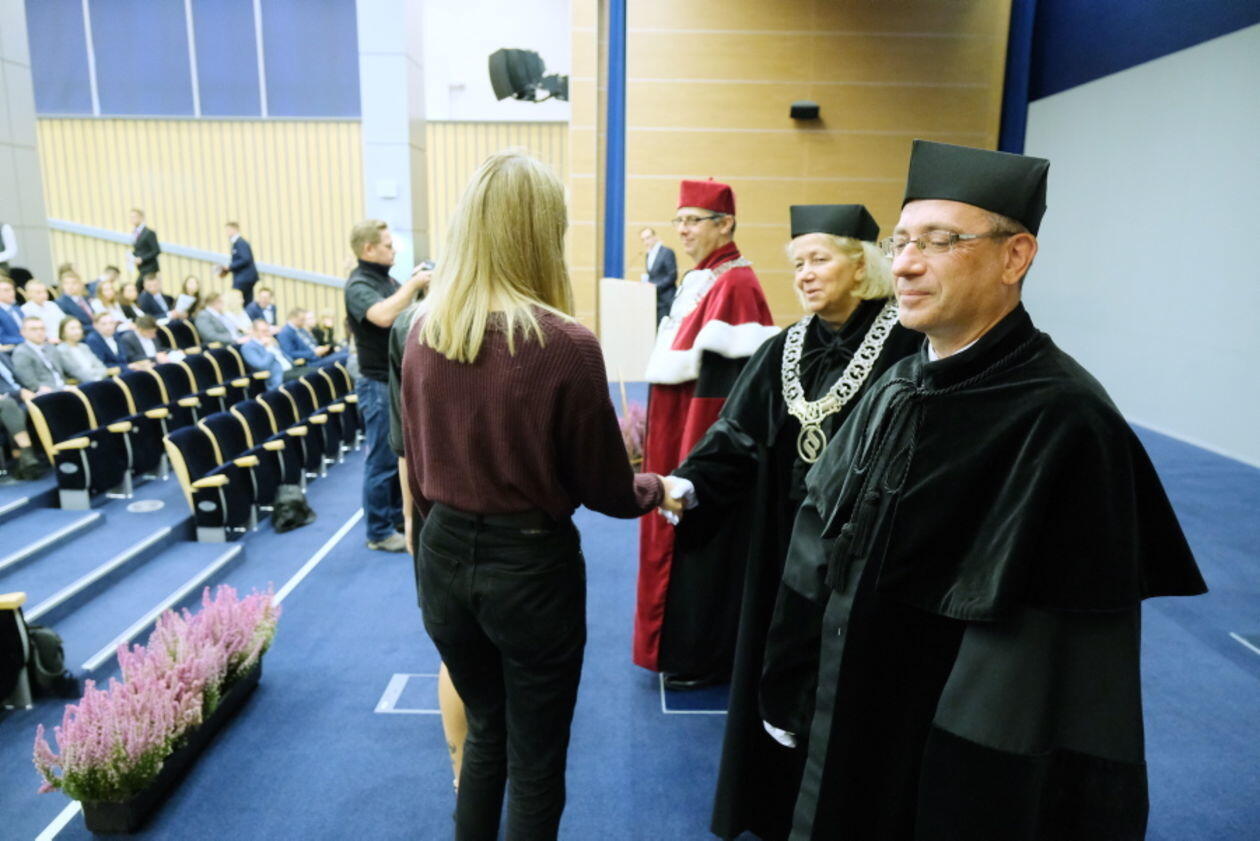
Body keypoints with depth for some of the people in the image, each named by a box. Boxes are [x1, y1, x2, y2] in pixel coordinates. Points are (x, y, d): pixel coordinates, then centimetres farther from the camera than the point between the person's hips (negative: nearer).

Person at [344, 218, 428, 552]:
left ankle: (397, 517, 31)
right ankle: (379, 532, 10)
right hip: (379, 383, -9)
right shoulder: (358, 285, -14)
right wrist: (412, 285, -25)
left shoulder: (388, 279, 11)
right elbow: (384, 316, -34)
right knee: (382, 460, -1)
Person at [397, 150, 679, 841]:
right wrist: (655, 489, 11)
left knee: (483, 731, 28)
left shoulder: (423, 332, -4)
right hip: (530, 566, -5)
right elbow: (604, 488, -10)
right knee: (535, 757, 17)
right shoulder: (565, 345, -21)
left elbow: (416, 469, 6)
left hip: (444, 557, 5)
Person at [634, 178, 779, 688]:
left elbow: (733, 380, -23)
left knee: (700, 544, 3)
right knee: (681, 535, 19)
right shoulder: (700, 280, 11)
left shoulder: (733, 285, -18)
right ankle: (681, 643, 35)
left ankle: (700, 658, 21)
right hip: (681, 435, 10)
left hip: (708, 446, -10)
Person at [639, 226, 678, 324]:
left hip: (666, 301, -7)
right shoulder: (648, 254, 16)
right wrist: (646, 280, 1)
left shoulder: (667, 252, -8)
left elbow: (672, 276, -12)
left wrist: (656, 286, -18)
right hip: (653, 301, 7)